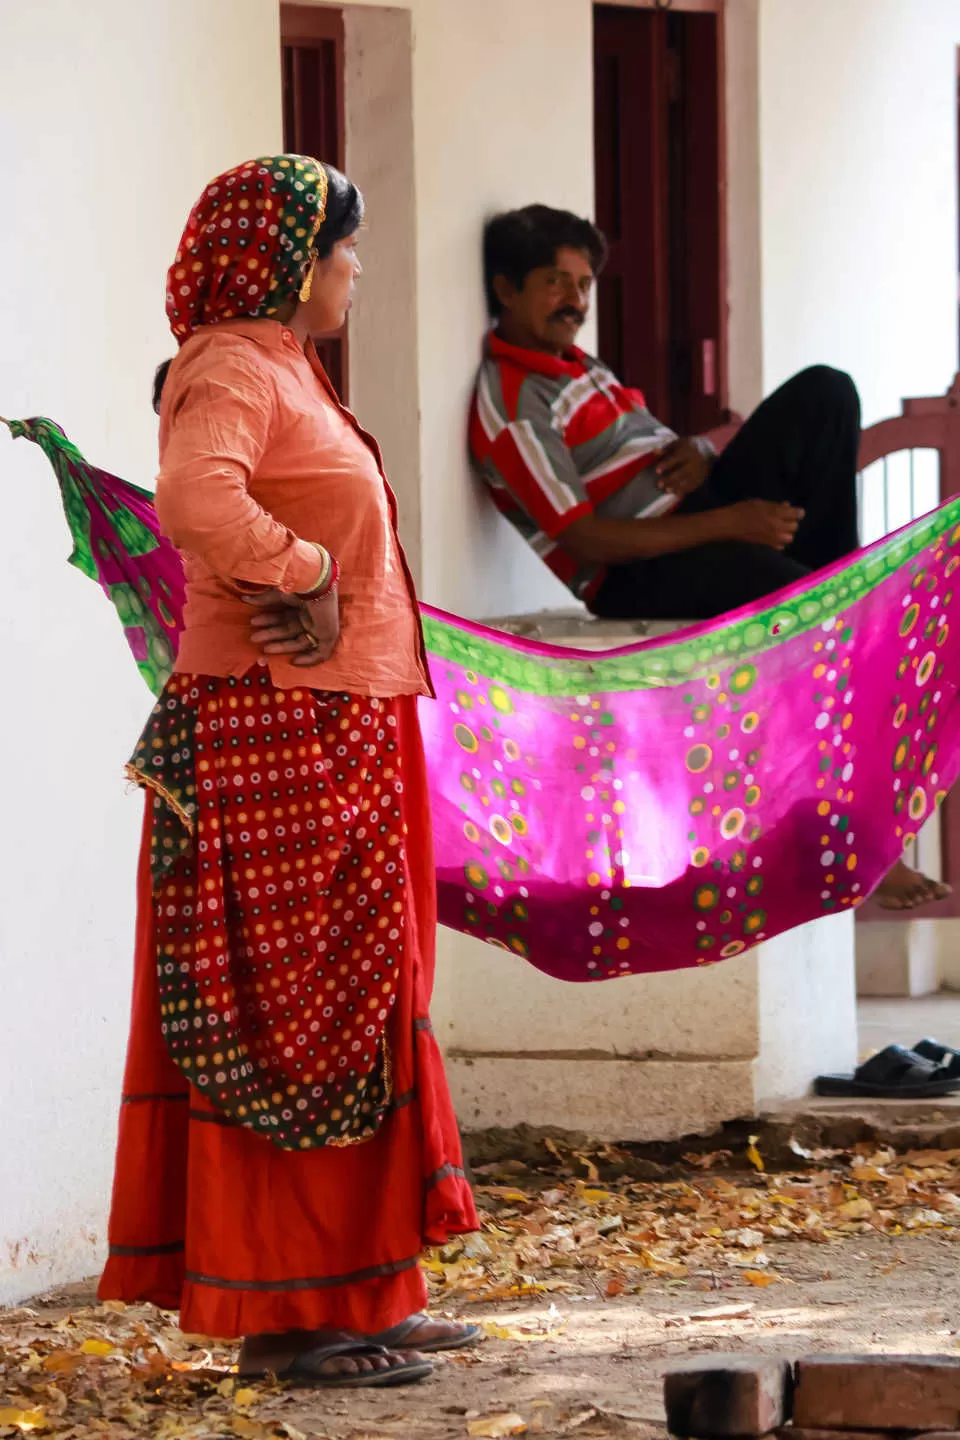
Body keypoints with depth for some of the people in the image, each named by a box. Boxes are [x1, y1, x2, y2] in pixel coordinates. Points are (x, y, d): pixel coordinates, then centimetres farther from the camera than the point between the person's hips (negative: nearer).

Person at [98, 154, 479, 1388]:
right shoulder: (228, 373, -14)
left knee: (347, 1009, 13)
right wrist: (302, 574, -21)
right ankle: (286, 1316, -2)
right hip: (275, 740, -11)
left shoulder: (282, 372, 19)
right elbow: (193, 501, -33)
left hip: (334, 745, 11)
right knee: (293, 1015, -7)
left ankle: (356, 1297, 19)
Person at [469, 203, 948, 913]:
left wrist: (699, 453, -3)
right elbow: (585, 539, -20)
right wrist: (728, 524, -25)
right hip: (638, 580, -9)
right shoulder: (509, 408, -13)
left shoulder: (577, 367, 20)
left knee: (825, 393, -4)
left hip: (705, 520, 9)